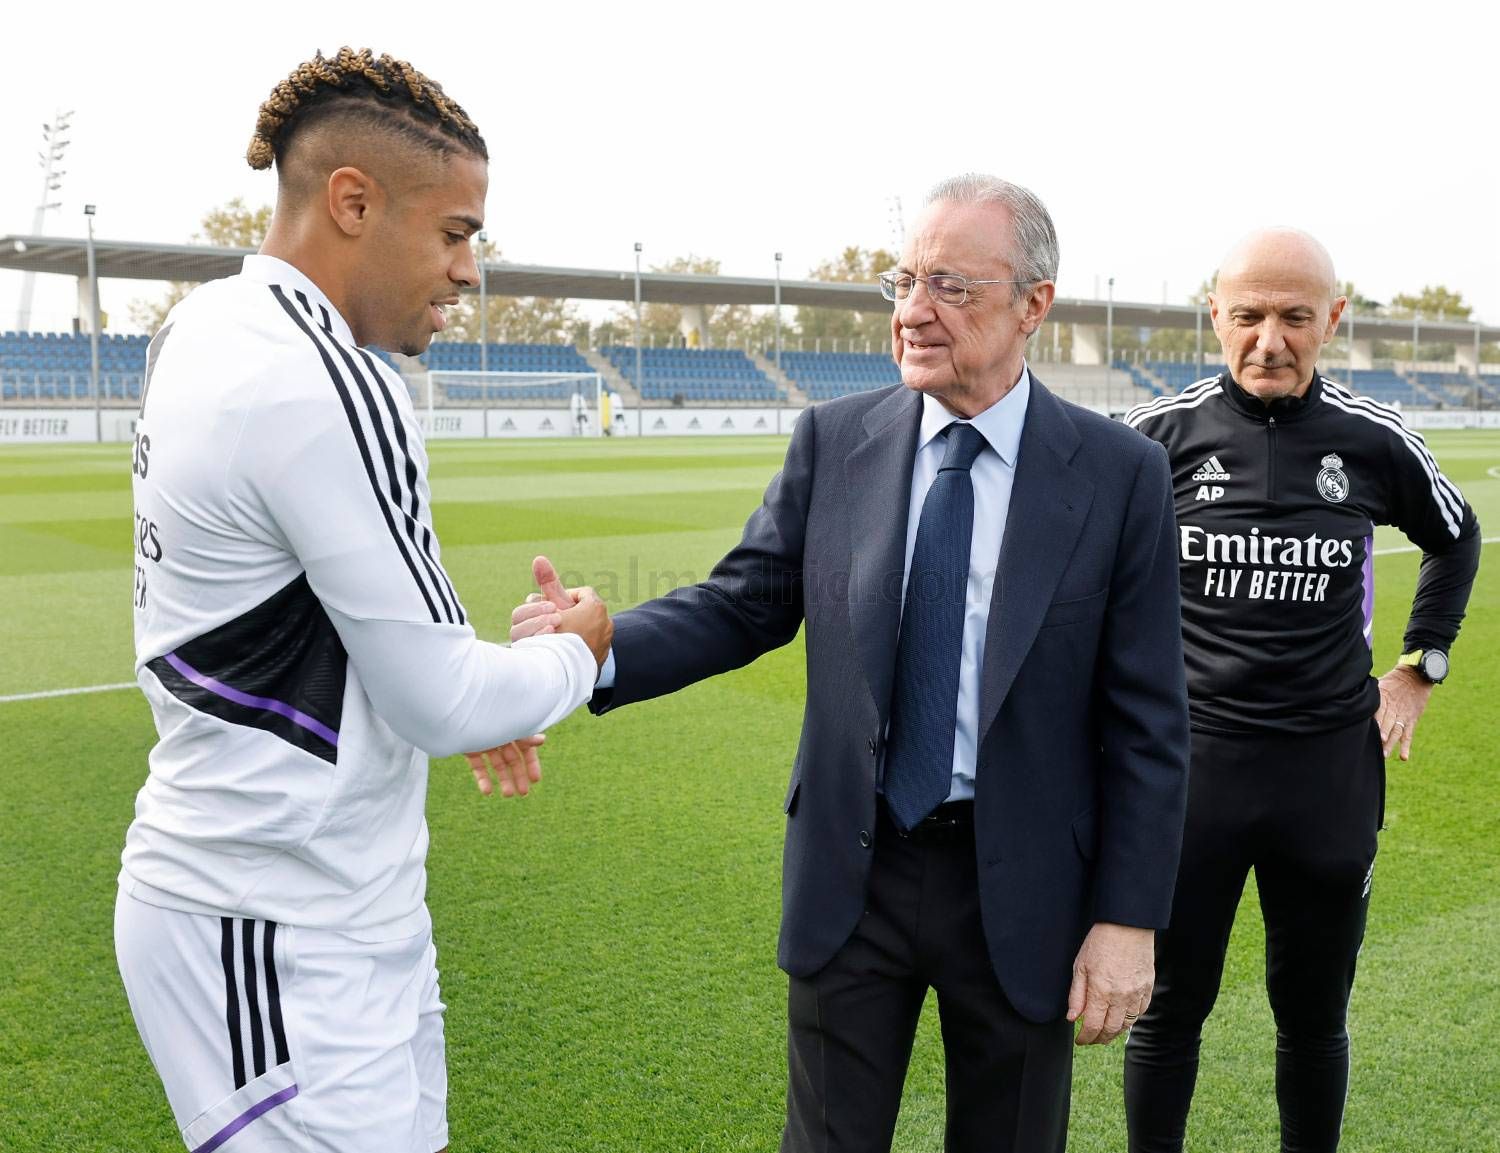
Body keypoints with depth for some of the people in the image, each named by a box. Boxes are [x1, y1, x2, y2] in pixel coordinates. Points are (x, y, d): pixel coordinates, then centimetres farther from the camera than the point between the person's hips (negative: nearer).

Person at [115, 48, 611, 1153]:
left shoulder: (206, 328, 6)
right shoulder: (324, 386, -23)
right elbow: (447, 702, -18)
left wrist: (456, 693, 14)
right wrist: (576, 655, 1)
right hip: (282, 940, -9)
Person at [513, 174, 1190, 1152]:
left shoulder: (1120, 474, -8)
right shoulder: (833, 440, -2)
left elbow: (1147, 721, -7)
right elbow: (743, 605, -1)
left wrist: (1130, 919, -8)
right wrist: (601, 648, -20)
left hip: (1019, 888, -1)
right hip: (853, 873, 2)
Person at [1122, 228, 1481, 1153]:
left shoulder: (1374, 439, 0)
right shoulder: (1161, 433, -5)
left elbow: (1456, 539, 19)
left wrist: (1421, 668, 14)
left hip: (1334, 763, 2)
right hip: (1188, 757, -1)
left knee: (1316, 1015, 15)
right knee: (1168, 1009, 9)